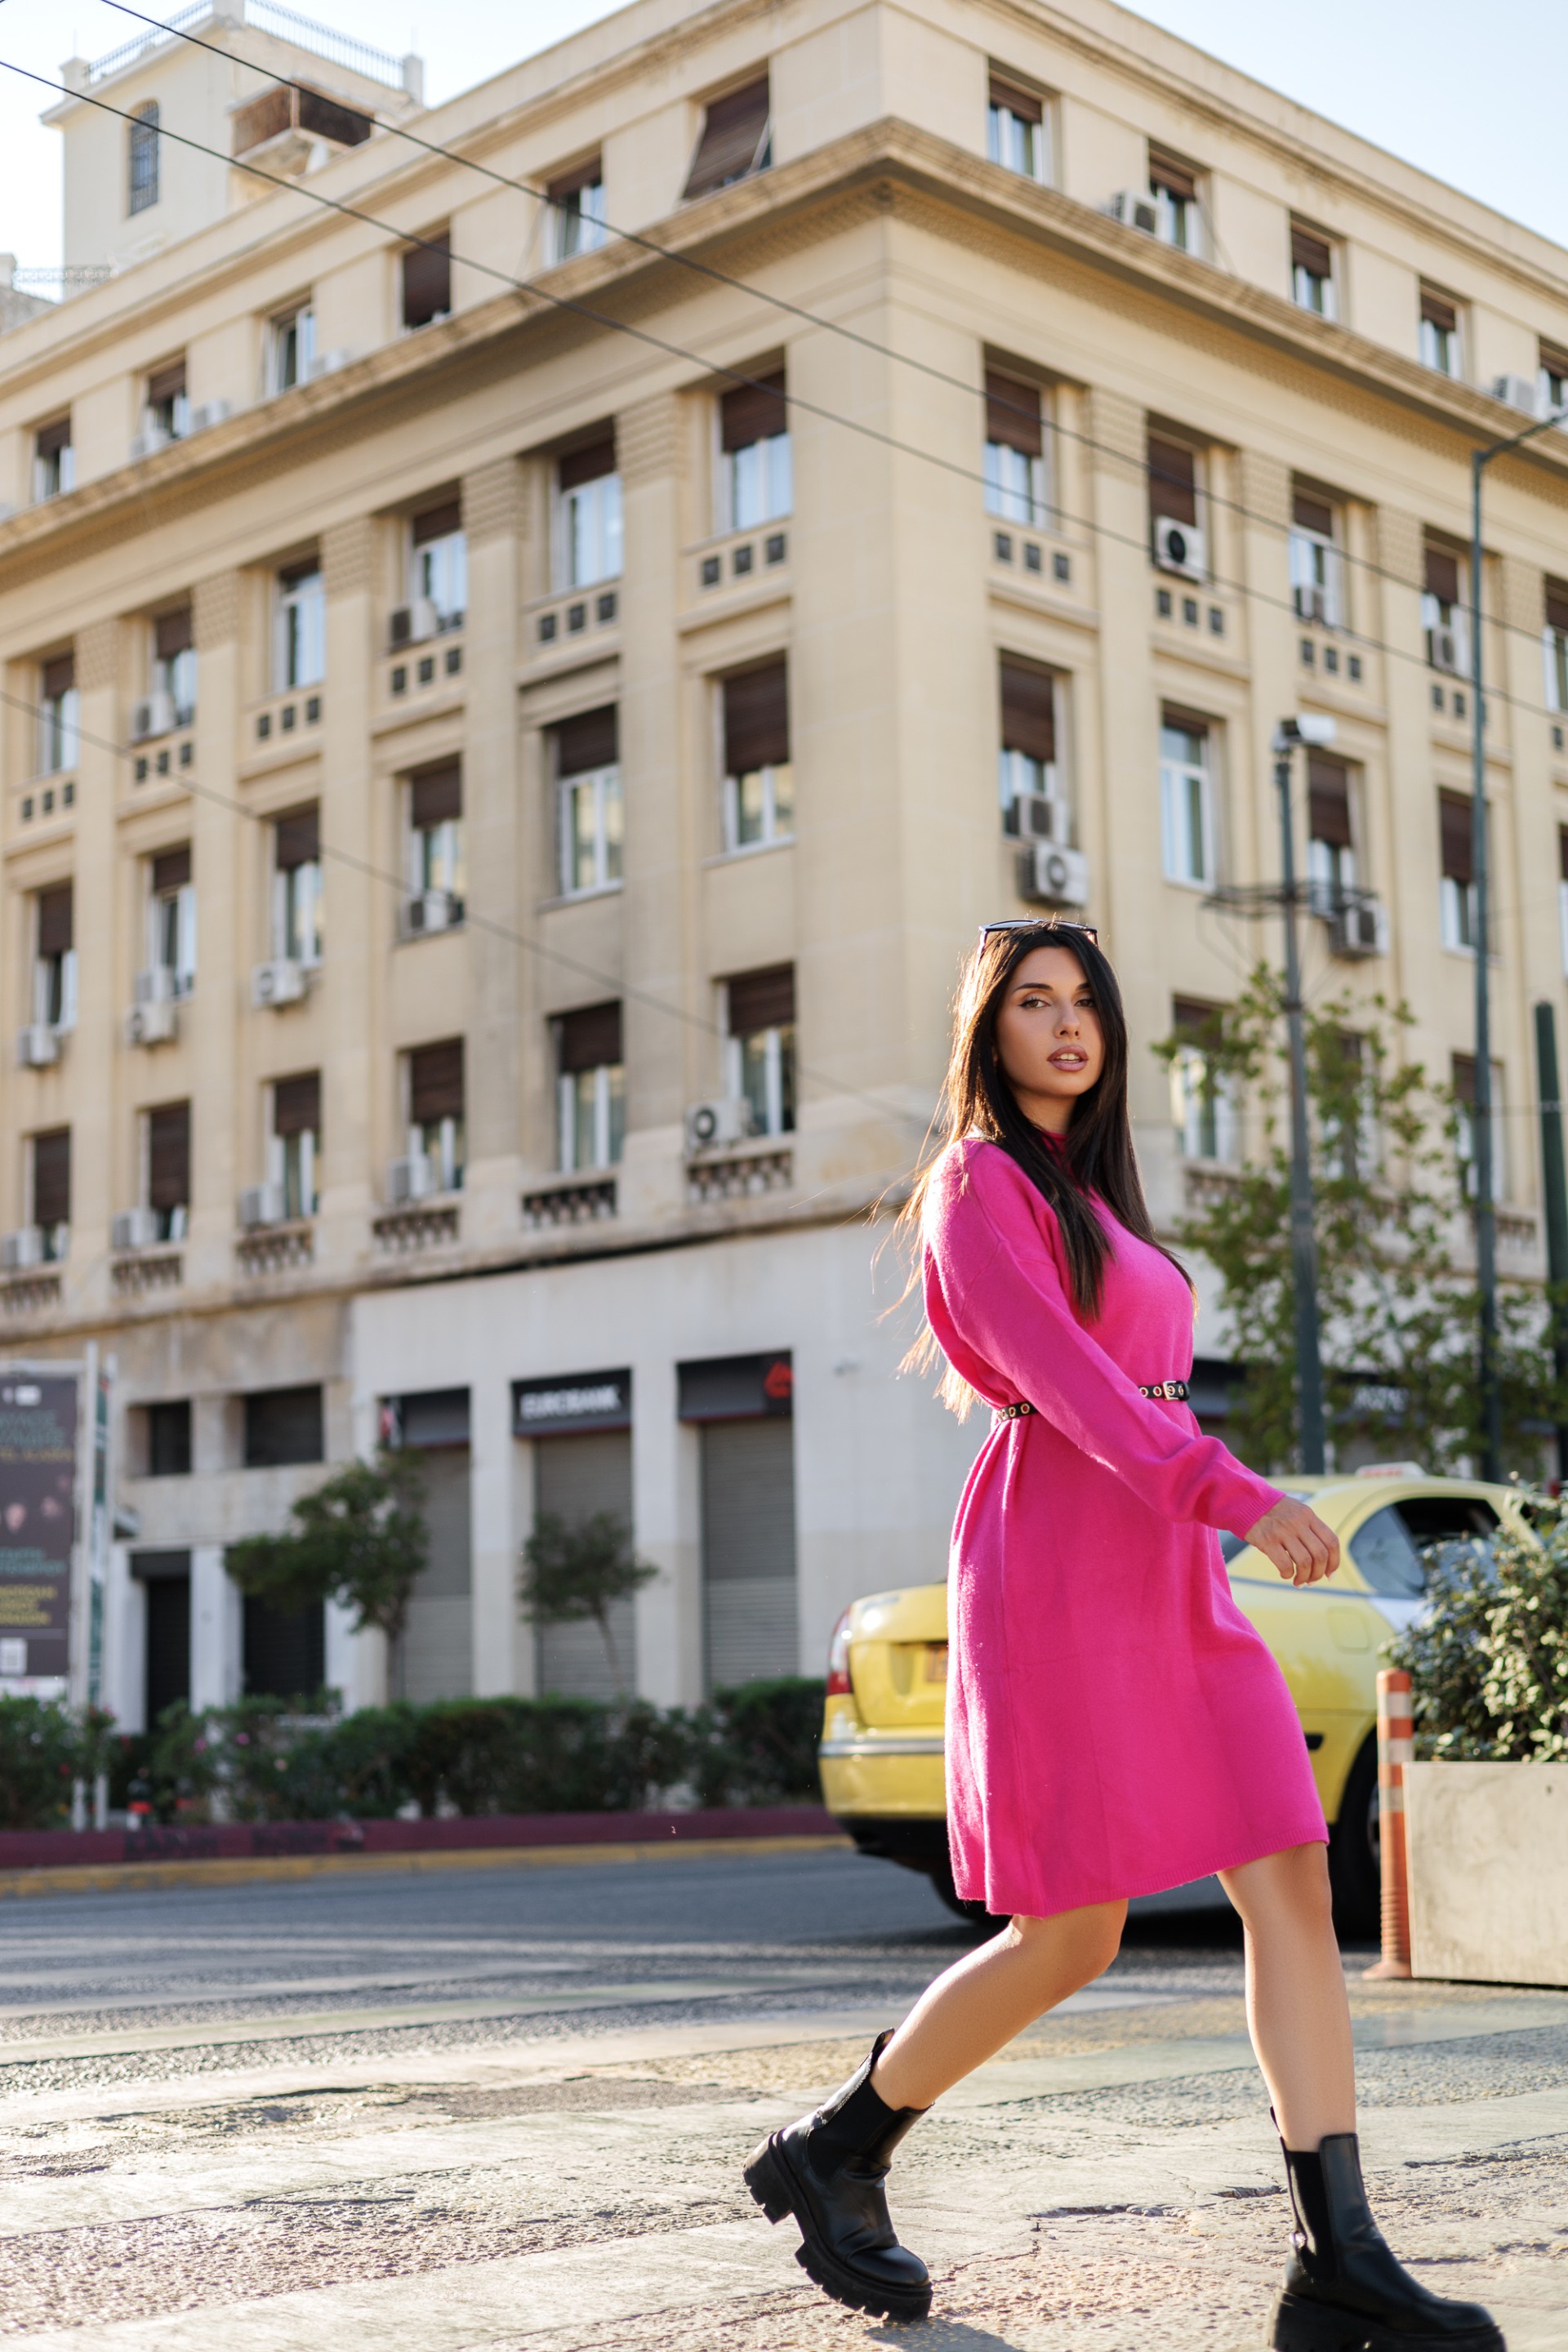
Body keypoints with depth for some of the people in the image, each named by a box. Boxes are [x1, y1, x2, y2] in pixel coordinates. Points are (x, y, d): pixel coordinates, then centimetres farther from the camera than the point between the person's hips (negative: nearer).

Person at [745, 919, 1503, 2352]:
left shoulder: (1096, 1197, 22)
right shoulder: (979, 1184, -4)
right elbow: (1060, 1373, -16)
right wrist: (1235, 1494, -26)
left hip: (1169, 1573, 8)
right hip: (1058, 1571, -8)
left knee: (1292, 1883, -5)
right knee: (1070, 1937, -3)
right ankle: (832, 2156, 17)